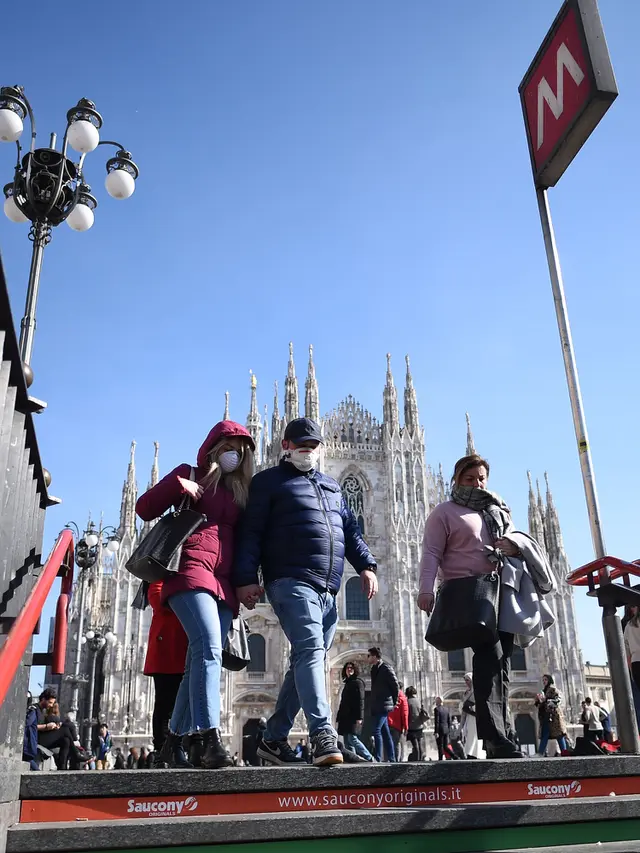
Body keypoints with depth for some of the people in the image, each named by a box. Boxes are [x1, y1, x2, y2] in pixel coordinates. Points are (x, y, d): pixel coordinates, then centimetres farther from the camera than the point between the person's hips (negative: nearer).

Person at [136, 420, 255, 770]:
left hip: (224, 582, 5)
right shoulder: (191, 474, 12)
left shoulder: (240, 490, 24)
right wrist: (178, 485, -7)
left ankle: (173, 742, 15)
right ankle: (212, 741, -30)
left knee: (201, 662, 3)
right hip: (191, 572, -5)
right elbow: (144, 509, 7)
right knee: (209, 649, -24)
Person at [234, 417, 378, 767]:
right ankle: (323, 734, -31)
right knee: (310, 650, -23)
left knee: (307, 659, 8)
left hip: (326, 590, 7)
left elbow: (350, 530, 24)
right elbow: (250, 531, -2)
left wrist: (366, 566, 8)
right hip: (291, 582, -7)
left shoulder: (331, 486, 26)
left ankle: (274, 738, 17)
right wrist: (246, 578, -12)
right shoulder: (269, 481, 7)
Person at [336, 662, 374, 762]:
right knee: (347, 741, 2)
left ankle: (369, 758, -7)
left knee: (352, 738, -16)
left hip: (354, 716, -8)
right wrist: (339, 717, 14)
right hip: (345, 717, 8)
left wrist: (359, 717, -19)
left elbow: (361, 700, -10)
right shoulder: (347, 684, 22)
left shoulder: (358, 682, -1)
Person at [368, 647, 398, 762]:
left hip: (383, 706, -9)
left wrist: (394, 702, -5)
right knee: (385, 732, 9)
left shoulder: (385, 668, -8)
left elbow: (395, 686, -10)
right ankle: (391, 758, 12)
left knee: (376, 730, -15)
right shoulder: (375, 670, 18)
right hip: (377, 706, 9)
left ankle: (378, 758, -16)